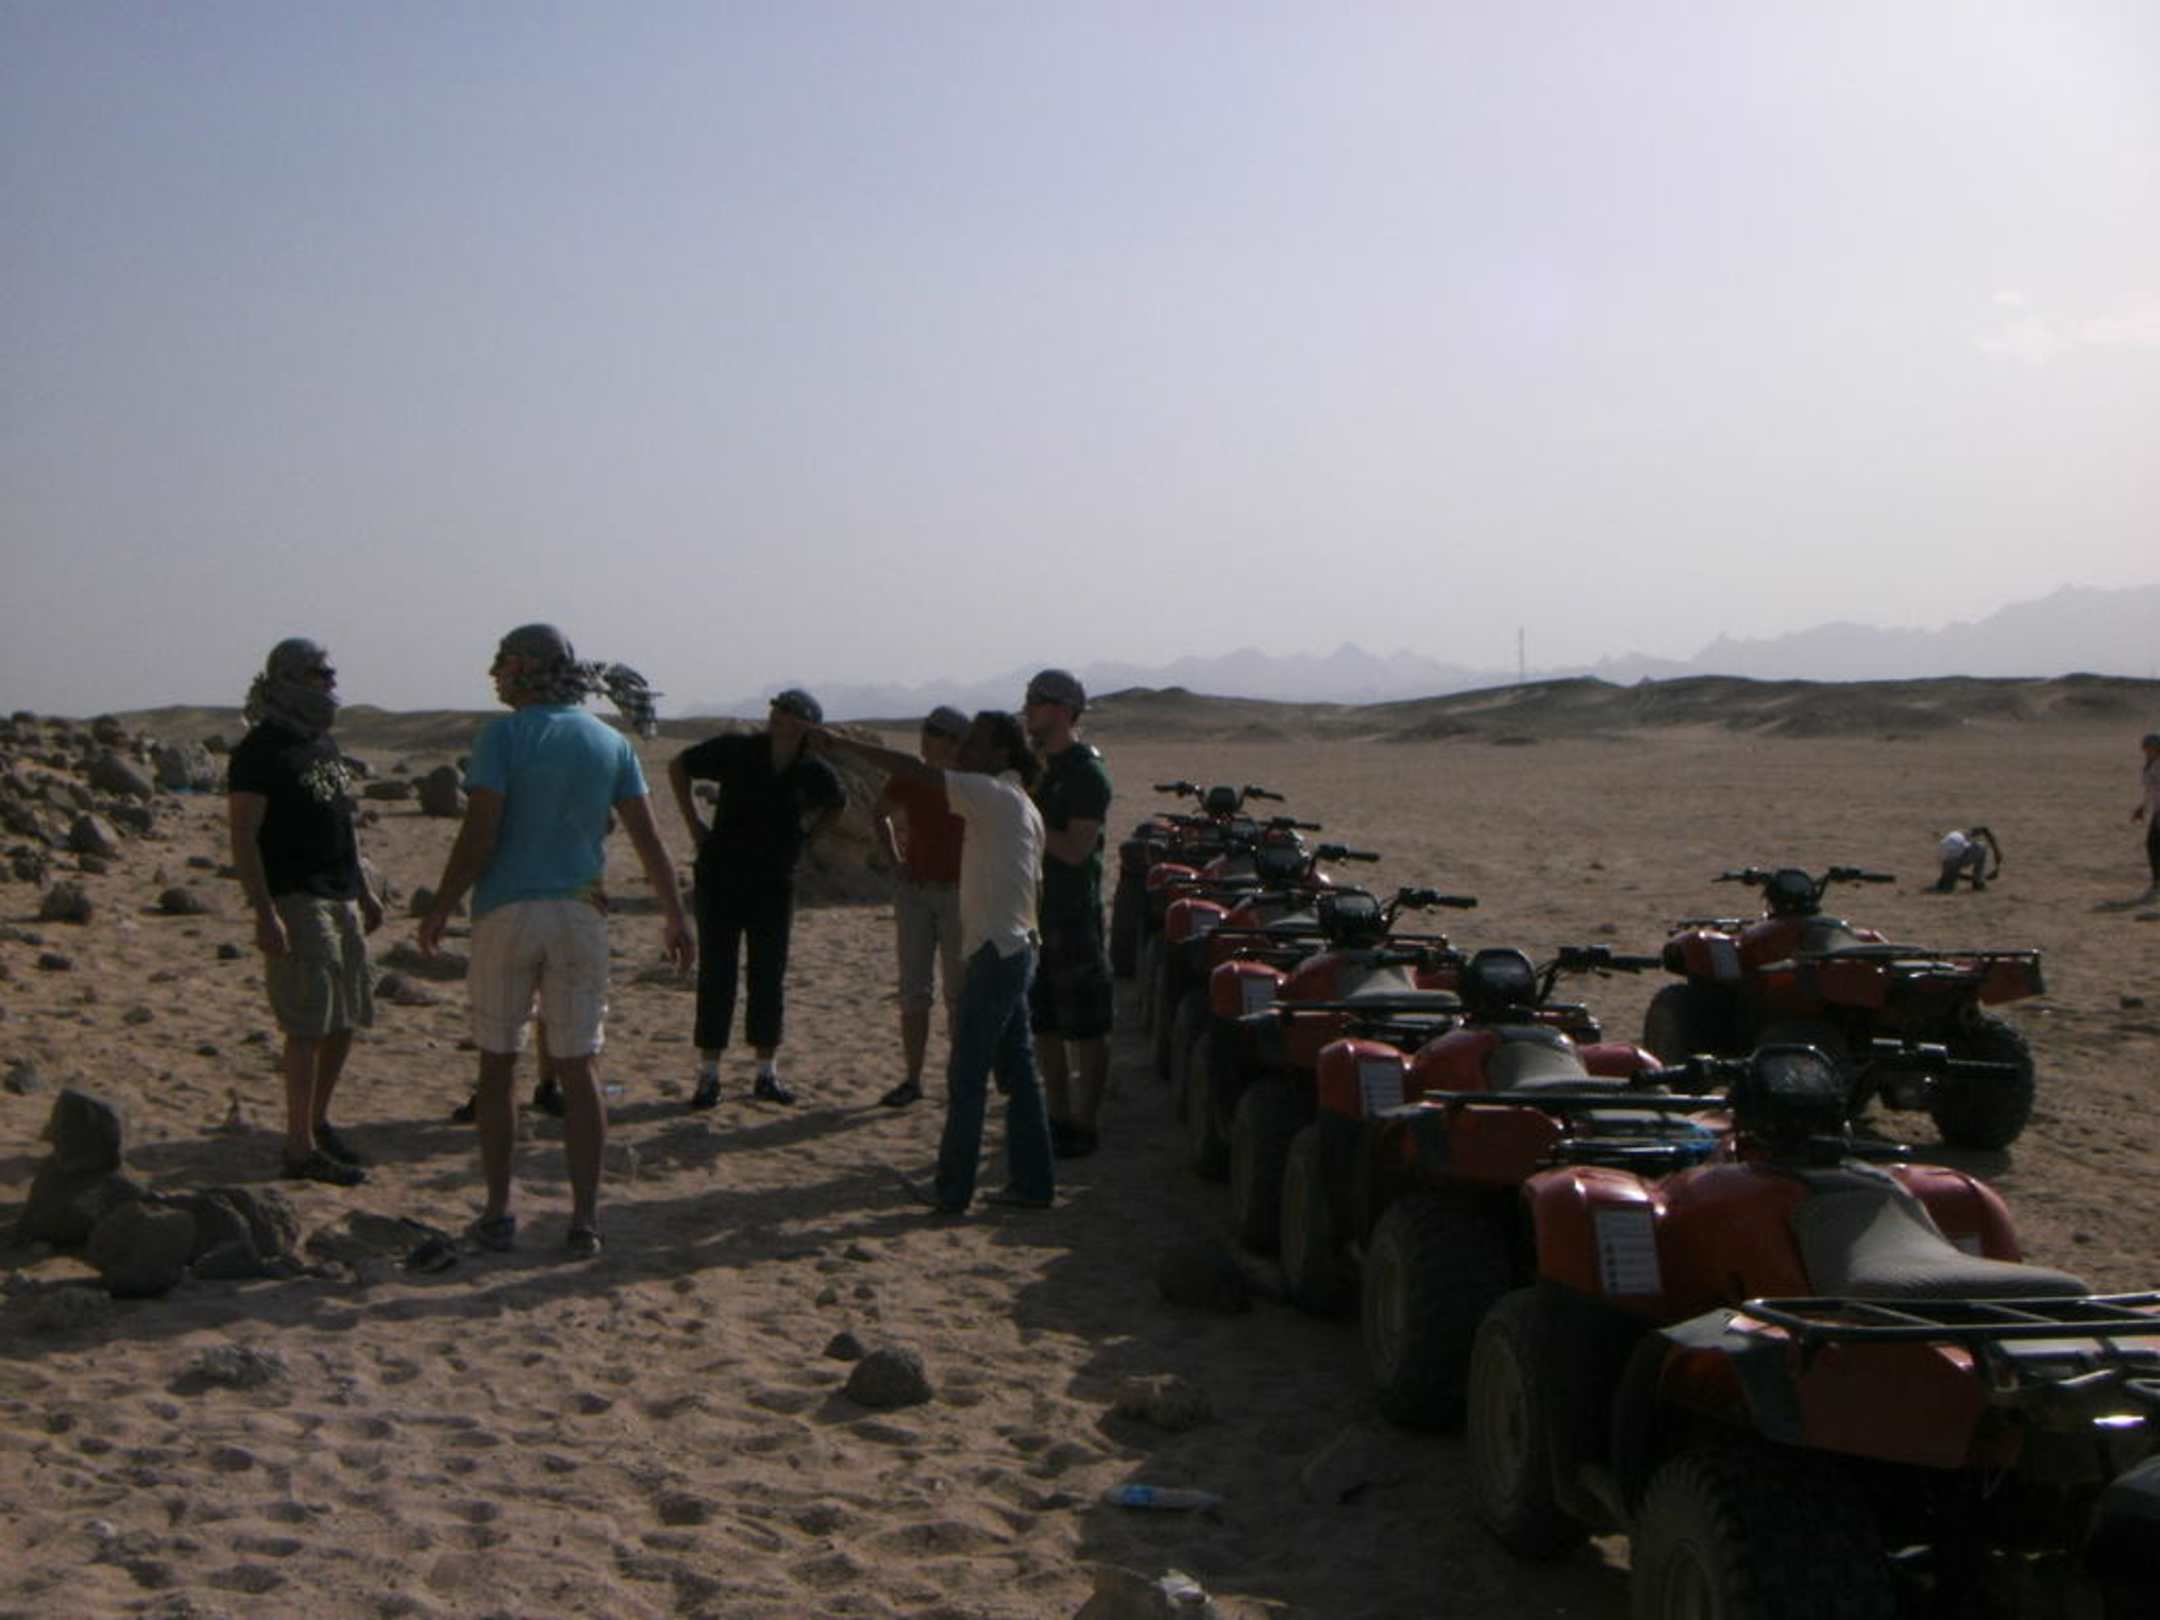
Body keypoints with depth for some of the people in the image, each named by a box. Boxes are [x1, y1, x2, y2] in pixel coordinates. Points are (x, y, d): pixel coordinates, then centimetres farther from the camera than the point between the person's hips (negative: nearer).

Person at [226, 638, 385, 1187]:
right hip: (294, 900, -9)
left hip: (340, 899, 9)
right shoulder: (260, 751, -11)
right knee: (309, 1027, -8)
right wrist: (264, 914, -22)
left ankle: (319, 1122, 27)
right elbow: (243, 838, -16)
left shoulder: (322, 744, 16)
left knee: (346, 1020, 13)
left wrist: (365, 891, 22)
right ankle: (301, 1148, -1)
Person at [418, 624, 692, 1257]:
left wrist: (440, 908, -3)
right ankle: (584, 1219, 3)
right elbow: (647, 840, 5)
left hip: (507, 912, -3)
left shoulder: (504, 736, -6)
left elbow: (480, 836, -12)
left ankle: (498, 1213, 12)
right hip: (580, 917, 3)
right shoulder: (611, 743, 6)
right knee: (580, 1070, 5)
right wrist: (675, 917, 12)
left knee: (497, 1066, 9)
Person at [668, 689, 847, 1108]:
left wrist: (805, 834, 7)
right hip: (720, 880, -2)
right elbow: (678, 766, 5)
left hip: (775, 885, 2)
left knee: (769, 979, 5)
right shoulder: (736, 751, -10)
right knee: (716, 977, -1)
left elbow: (837, 803, 18)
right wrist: (693, 825, 1)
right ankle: (708, 1075, 6)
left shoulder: (814, 772, -5)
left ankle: (767, 1074, 15)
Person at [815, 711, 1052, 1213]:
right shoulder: (1022, 806, 15)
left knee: (966, 1076, -3)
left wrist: (843, 744, -15)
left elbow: (916, 771, -19)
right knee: (1018, 1071, 12)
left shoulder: (994, 795, -12)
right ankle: (1033, 1181, 16)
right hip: (1017, 949, 10)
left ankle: (953, 1189, 2)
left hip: (994, 952, -10)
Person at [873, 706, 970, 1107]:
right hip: (914, 891, 3)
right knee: (913, 991, 4)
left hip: (958, 894, -3)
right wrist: (895, 861, 9)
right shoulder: (908, 780, 2)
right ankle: (912, 1078, 9)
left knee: (958, 992, 2)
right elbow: (880, 816, 20)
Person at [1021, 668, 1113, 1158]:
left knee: (1086, 1031, -1)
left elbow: (1076, 850, -22)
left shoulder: (1087, 774, -14)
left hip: (1075, 915, -9)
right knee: (1045, 1026, 13)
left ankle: (1083, 1127, 4)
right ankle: (1058, 1117, 22)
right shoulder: (1044, 769, 14)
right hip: (1039, 914, 9)